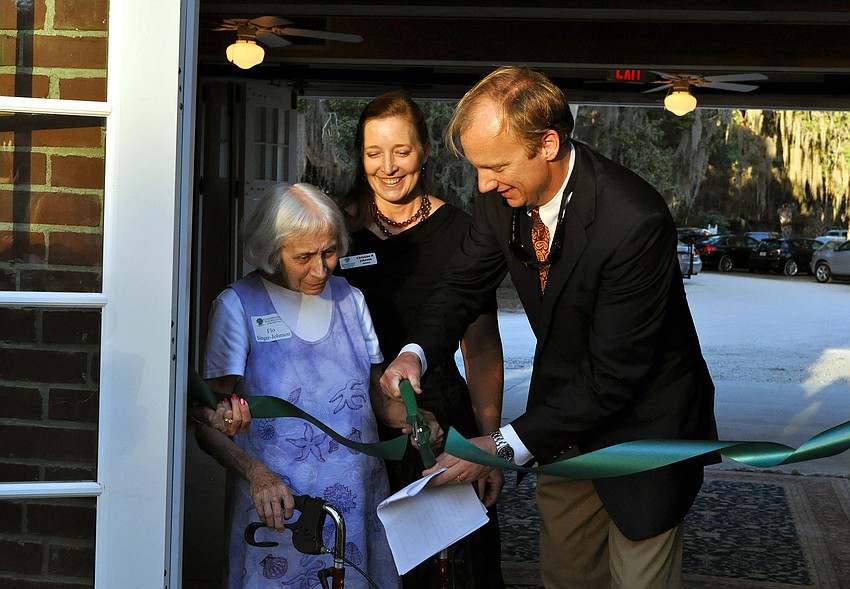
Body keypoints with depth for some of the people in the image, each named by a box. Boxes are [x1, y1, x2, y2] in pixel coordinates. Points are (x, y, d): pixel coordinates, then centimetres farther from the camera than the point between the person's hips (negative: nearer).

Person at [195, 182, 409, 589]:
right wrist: (256, 472, -26)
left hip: (358, 505, 4)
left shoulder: (349, 299, 12)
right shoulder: (237, 306, -4)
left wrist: (414, 417, -5)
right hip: (278, 509, -4)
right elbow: (207, 424, -9)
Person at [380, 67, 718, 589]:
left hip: (641, 423, -6)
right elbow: (466, 285, 4)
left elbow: (614, 374, -30)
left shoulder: (635, 220, -33)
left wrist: (505, 446, -30)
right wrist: (416, 351, -17)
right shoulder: (505, 196, -13)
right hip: (566, 409, 6)